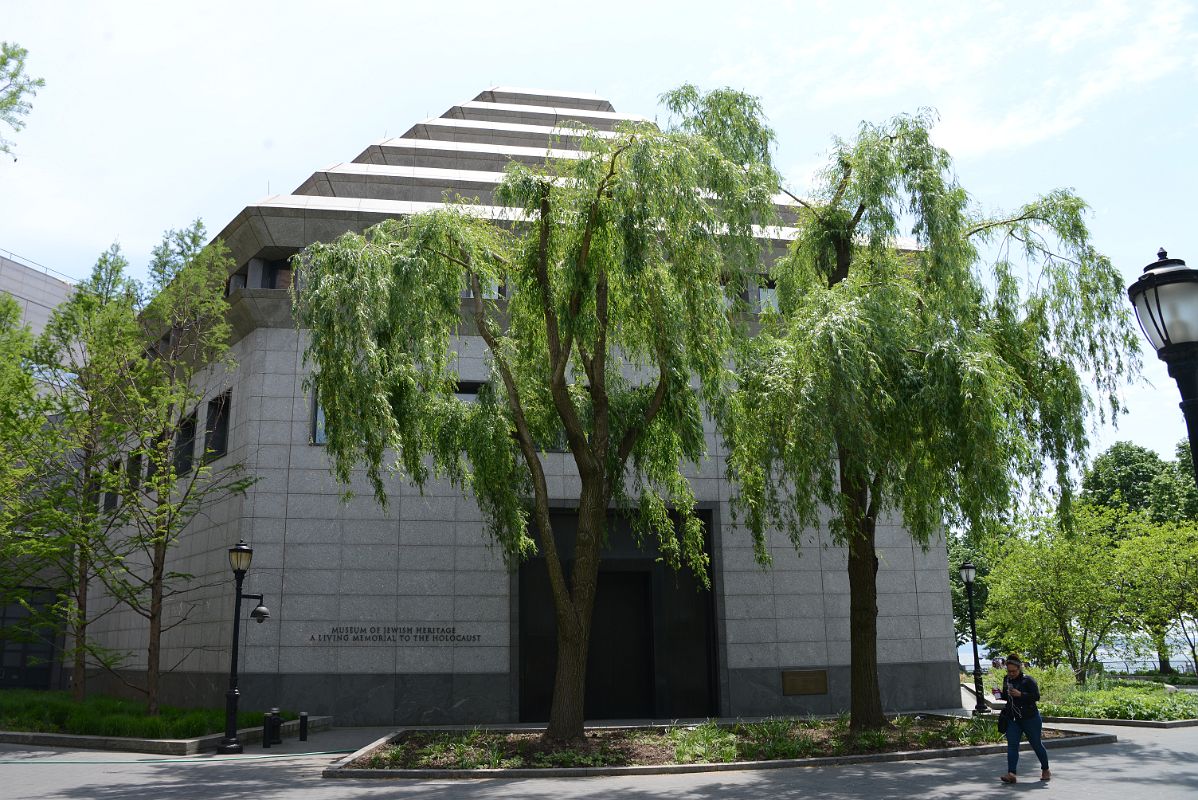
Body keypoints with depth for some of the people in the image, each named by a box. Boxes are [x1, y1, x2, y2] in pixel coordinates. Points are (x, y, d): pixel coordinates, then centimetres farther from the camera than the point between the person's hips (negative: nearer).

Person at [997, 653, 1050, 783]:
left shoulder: (1028, 680, -11)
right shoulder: (1006, 679, 8)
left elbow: (1036, 696, -17)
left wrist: (1020, 694, -27)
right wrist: (999, 694, -2)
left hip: (1030, 718, -5)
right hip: (1013, 719, 5)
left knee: (1036, 744, 9)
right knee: (1012, 745, -7)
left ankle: (1045, 770, 30)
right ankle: (1011, 774, -14)